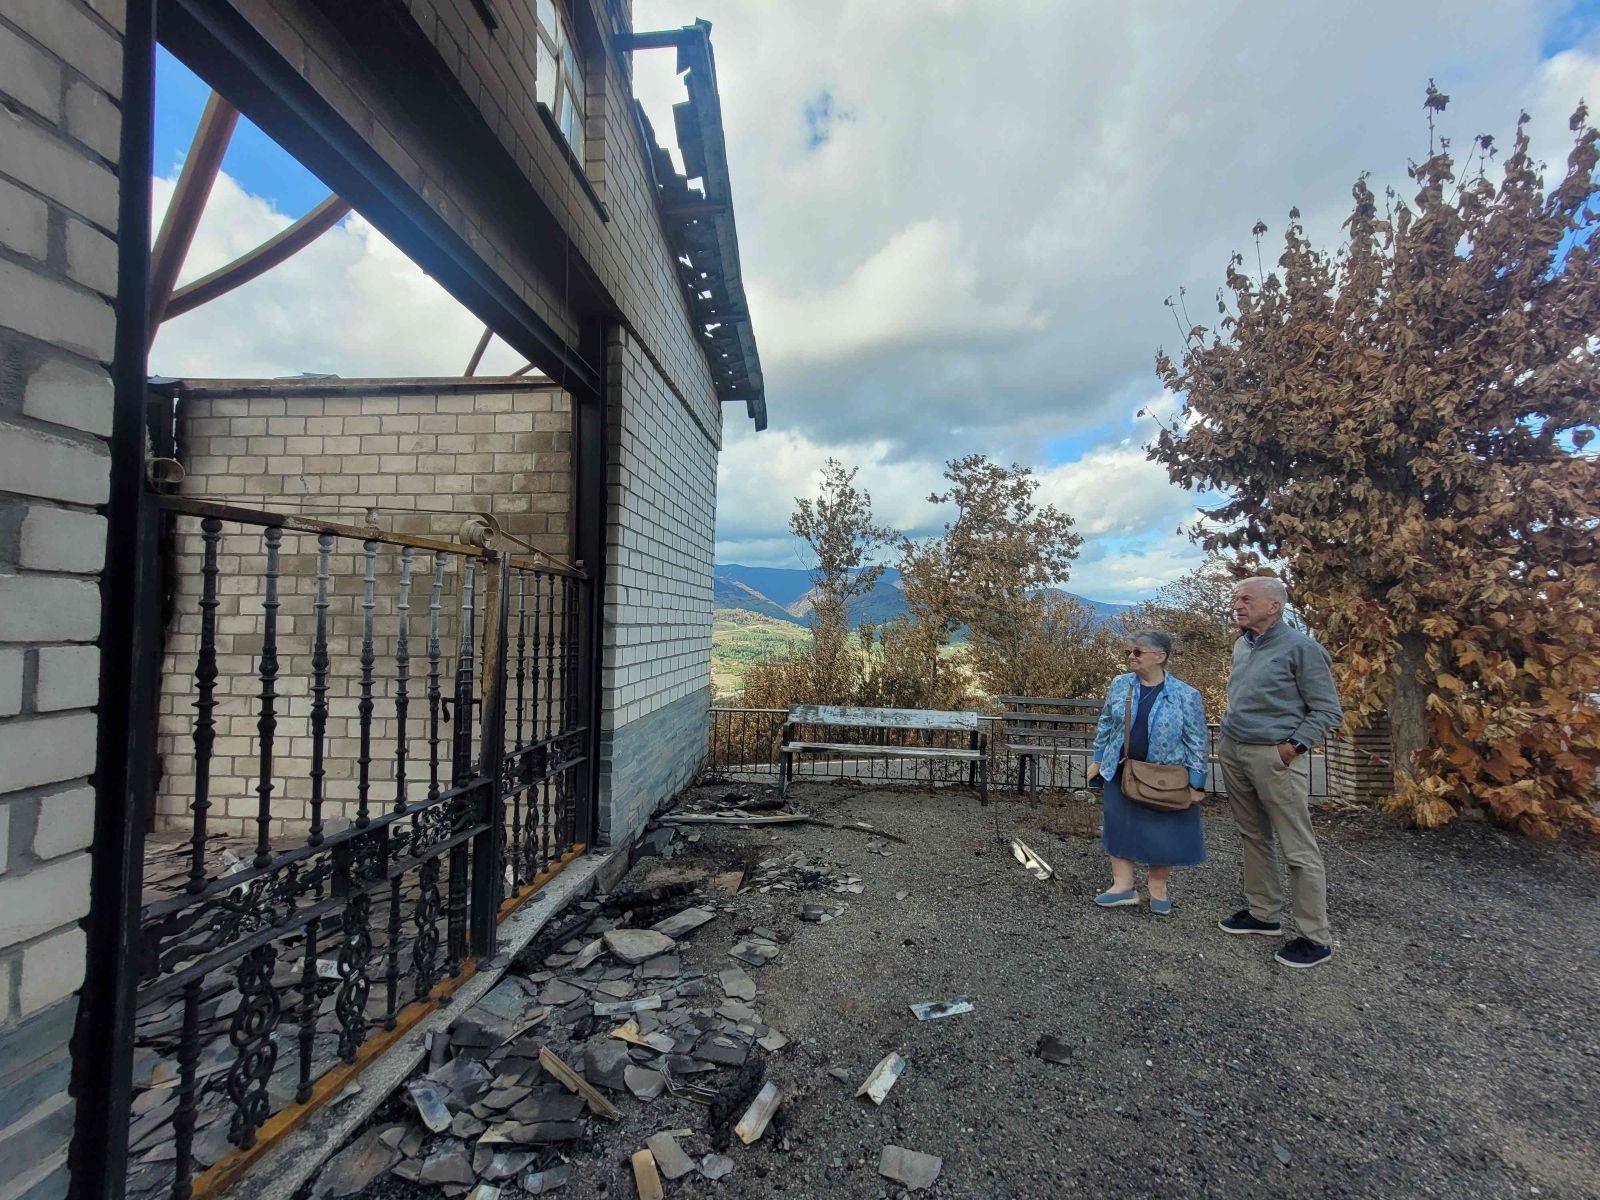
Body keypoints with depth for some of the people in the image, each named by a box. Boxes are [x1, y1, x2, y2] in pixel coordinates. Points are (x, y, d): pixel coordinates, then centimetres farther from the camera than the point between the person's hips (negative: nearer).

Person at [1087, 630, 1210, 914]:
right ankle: (1123, 885, 23)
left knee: (1163, 832, 9)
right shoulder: (1120, 684, -1)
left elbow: (1197, 742, -8)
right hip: (1121, 773, 3)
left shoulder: (1186, 695, -11)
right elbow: (1105, 725, 8)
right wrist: (1098, 760, 8)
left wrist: (1196, 783, -9)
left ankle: (1158, 888, 30)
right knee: (1120, 827, 9)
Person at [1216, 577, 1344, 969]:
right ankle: (1263, 913, 30)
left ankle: (1314, 937, 13)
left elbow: (1328, 711, -8)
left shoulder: (1300, 648, -10)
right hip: (1233, 752, 8)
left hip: (1274, 756, -8)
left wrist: (1293, 745, -16)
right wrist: (1227, 736, 15)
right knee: (1253, 837, 17)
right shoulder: (1242, 644, 11)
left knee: (1298, 848, 1)